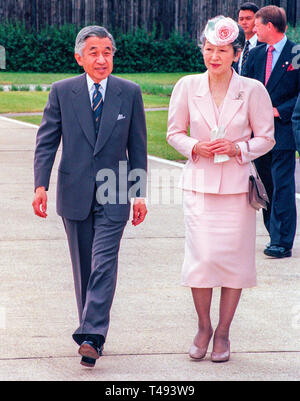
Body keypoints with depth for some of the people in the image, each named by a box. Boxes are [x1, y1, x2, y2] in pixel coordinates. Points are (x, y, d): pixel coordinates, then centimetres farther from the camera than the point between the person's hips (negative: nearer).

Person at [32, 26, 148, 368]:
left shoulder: (130, 93, 1)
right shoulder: (62, 92, 1)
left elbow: (137, 147, 5)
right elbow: (46, 142, 1)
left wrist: (139, 194, 2)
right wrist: (41, 185, -11)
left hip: (114, 196, -1)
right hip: (74, 194, 1)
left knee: (104, 264, -12)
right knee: (83, 267, 9)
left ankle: (91, 336, -16)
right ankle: (91, 333, 20)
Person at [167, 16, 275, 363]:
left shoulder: (253, 90, -3)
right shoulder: (188, 87, 1)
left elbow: (266, 138, 4)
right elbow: (174, 133, 10)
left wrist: (237, 148, -14)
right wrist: (196, 147, -10)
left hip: (237, 186, 0)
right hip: (199, 184, 1)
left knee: (233, 258, 3)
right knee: (201, 256, -6)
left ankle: (223, 332, 17)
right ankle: (203, 327, 15)